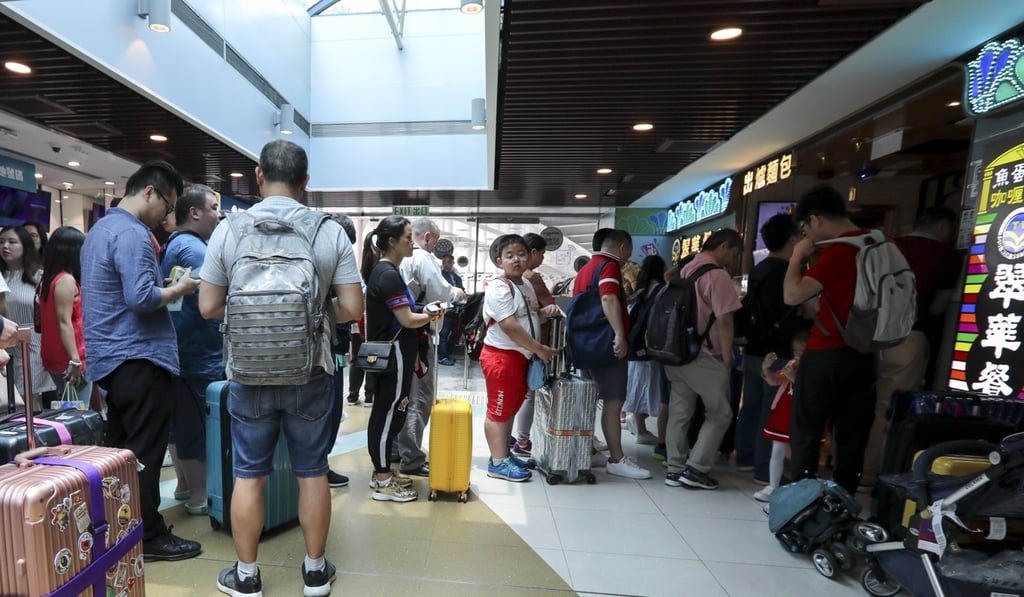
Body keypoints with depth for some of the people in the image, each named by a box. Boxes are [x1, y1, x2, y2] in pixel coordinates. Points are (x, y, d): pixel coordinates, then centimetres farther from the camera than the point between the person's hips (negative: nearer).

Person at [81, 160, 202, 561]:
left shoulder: (100, 228, 17)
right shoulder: (132, 233, -16)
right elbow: (141, 298, -25)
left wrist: (166, 285, 14)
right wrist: (179, 289, -10)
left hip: (111, 357, 10)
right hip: (138, 358, -10)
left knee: (118, 450, 17)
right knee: (144, 454, -1)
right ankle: (149, 537, 9)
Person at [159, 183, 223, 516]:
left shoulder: (173, 244, 15)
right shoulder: (193, 248, -18)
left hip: (177, 351, 11)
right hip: (199, 356, -10)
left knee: (180, 423, 18)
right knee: (198, 426, 1)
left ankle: (184, 484, 33)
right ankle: (200, 496, 13)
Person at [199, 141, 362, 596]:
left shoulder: (228, 229, -4)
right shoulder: (331, 232, -7)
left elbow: (209, 307, -1)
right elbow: (351, 309, -8)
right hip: (310, 371, 0)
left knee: (248, 474, 15)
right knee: (312, 472, 13)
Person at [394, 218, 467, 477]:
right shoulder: (423, 258, -13)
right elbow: (442, 293, -18)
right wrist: (457, 293, 3)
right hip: (417, 336, -8)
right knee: (419, 398, 0)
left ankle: (398, 448, 32)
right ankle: (412, 459, 8)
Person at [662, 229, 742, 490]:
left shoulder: (685, 270, 10)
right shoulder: (717, 275, -12)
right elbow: (724, 322, -16)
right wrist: (727, 358, -6)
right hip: (704, 357, -7)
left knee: (679, 413, 11)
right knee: (720, 414, 9)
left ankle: (675, 469, 18)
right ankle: (695, 469, 9)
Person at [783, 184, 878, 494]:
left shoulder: (838, 251, -16)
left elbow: (792, 295, -20)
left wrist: (798, 257, -7)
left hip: (827, 354, -7)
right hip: (864, 353, 8)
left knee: (806, 431, 5)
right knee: (853, 434, 12)